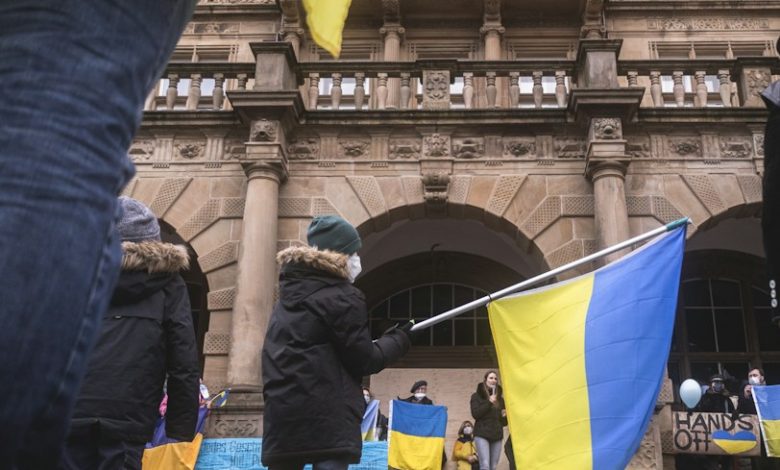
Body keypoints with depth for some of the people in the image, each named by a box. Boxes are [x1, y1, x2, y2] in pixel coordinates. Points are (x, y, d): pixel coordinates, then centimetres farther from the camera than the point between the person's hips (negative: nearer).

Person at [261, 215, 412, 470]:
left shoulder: (288, 296, 19)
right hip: (327, 418, -8)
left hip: (282, 414, 8)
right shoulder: (343, 297, -6)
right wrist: (398, 340, 11)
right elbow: (363, 360, -4)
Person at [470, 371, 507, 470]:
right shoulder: (477, 396, 6)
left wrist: (504, 416, 0)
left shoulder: (500, 398, 17)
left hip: (497, 435, 4)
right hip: (482, 434, -4)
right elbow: (475, 414, -8)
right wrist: (488, 402, -12)